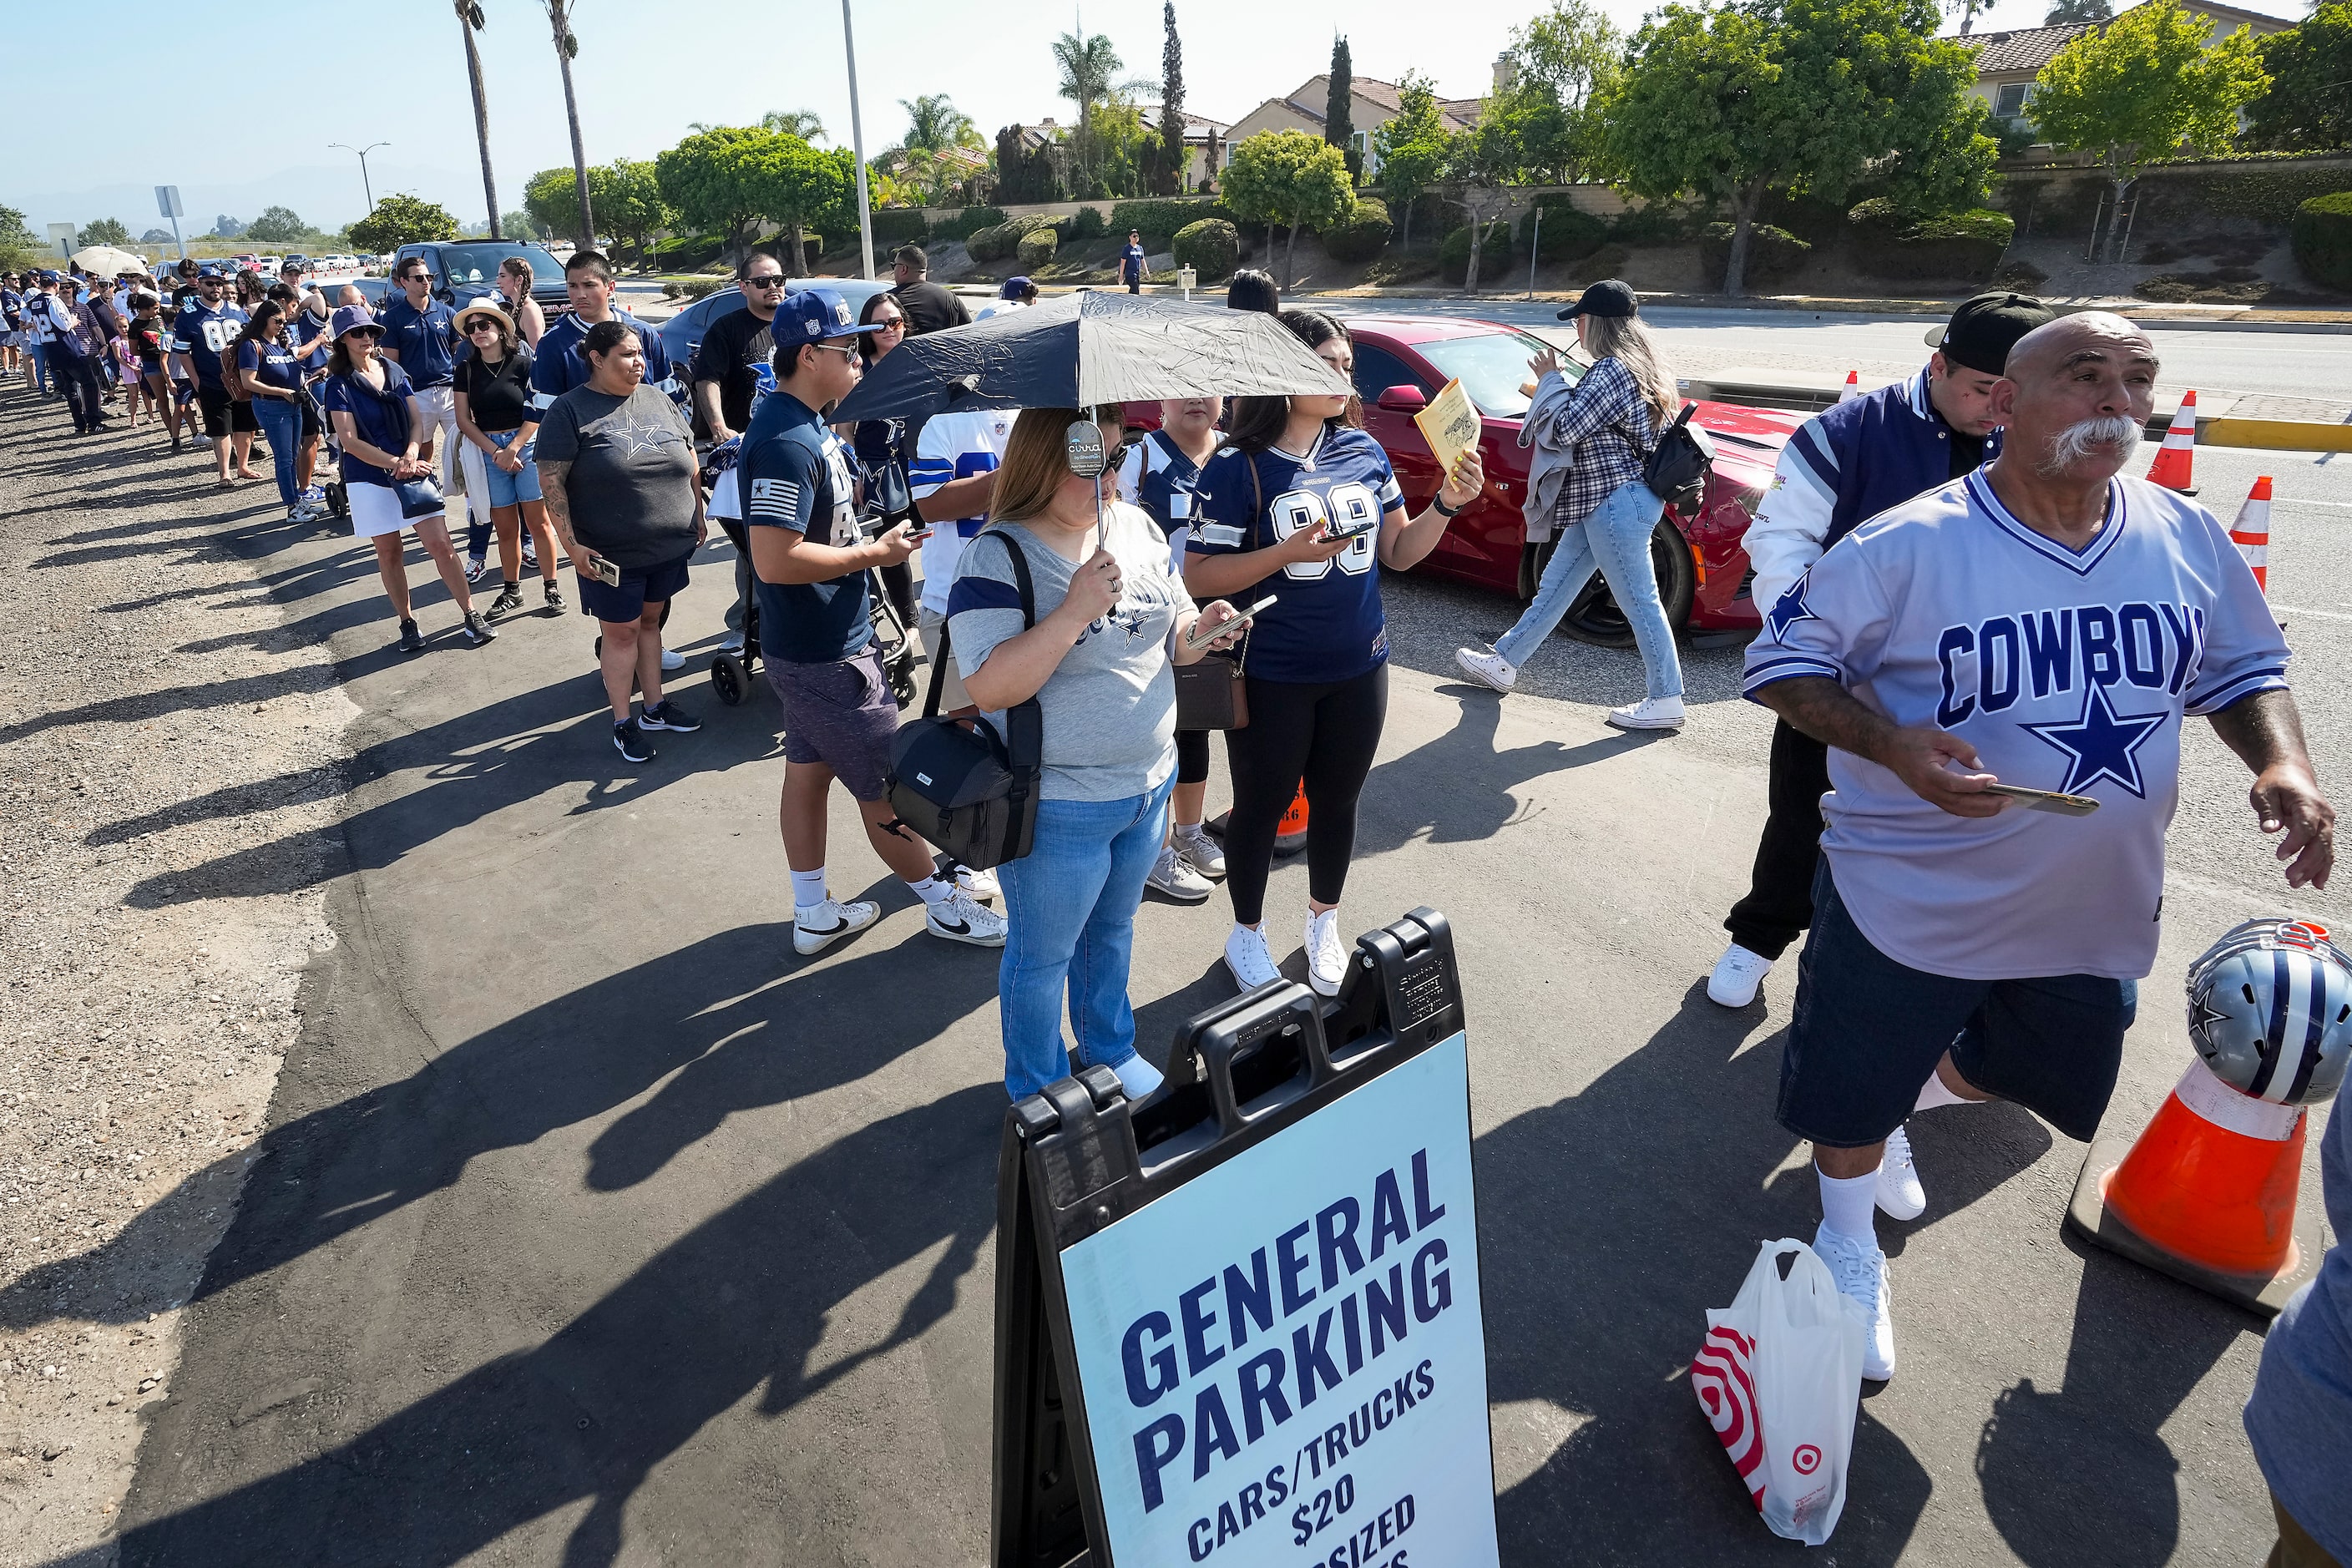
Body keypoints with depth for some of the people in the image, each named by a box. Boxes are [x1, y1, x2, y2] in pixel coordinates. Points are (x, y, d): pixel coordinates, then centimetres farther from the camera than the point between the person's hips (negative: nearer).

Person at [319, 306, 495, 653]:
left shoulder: (393, 372, 6)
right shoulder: (339, 385, -5)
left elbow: (417, 421, 4)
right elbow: (349, 440, -12)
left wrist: (412, 455, -16)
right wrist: (395, 464, -21)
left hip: (410, 471, 2)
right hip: (370, 479, -2)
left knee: (440, 544, -4)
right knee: (388, 552, 7)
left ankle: (471, 615, 3)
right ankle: (408, 624, 18)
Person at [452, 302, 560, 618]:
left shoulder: (523, 363, -2)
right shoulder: (466, 369, 6)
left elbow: (537, 412, -5)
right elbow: (463, 419, 4)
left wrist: (513, 449, -11)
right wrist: (495, 452, -6)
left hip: (526, 445, -2)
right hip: (488, 451, 2)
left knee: (538, 522, -4)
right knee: (505, 528, 5)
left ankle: (550, 587, 5)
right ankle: (511, 590, 15)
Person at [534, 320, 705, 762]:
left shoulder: (659, 400, 7)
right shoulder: (569, 411, -9)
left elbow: (690, 463, 15)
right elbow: (551, 482, -12)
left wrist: (697, 518, 14)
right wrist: (571, 545, -17)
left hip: (670, 545, 5)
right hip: (611, 555, -5)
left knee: (650, 621, 17)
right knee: (621, 631, 4)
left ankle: (655, 707, 29)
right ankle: (622, 722, 16)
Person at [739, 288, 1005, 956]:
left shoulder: (806, 424, 8)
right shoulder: (785, 442, -25)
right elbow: (774, 560, -30)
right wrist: (874, 553, -20)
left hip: (813, 648, 10)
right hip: (826, 657, -10)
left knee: (809, 769, 17)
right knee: (885, 787, 5)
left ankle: (815, 914, 31)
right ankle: (943, 904, 22)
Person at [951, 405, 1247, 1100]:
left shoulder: (1138, 526, 1)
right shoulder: (999, 556, -19)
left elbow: (1168, 638, 11)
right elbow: (988, 687, -27)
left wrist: (1200, 629, -12)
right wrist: (1076, 611, -32)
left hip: (1148, 783, 7)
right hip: (1057, 806, -6)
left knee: (1113, 929, 26)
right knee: (1044, 953, 13)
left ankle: (1111, 1050, 50)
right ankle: (1038, 1093, 36)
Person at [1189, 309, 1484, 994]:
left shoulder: (1364, 451, 1)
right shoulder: (1238, 467, -13)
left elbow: (1399, 552, 8)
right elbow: (1200, 576, -15)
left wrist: (1448, 503, -9)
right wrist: (1288, 551, -25)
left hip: (1359, 669, 5)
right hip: (1272, 677, -4)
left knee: (1337, 800, 18)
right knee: (1262, 806, 11)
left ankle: (1324, 925, 39)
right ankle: (1247, 934, 33)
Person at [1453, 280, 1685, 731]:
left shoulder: (1612, 370, -18)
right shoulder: (1636, 364, 14)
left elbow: (1569, 426, -20)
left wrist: (1550, 380, -6)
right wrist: (1558, 384, 11)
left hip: (1616, 498, -11)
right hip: (1601, 499, 11)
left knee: (1639, 601, -5)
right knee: (1554, 587, 17)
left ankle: (1666, 701, 1)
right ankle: (1504, 663, 28)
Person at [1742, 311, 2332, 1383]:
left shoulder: (2188, 541, -3)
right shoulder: (1910, 546, -19)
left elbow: (2243, 670, 12)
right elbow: (1781, 659, -14)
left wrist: (2281, 761, -8)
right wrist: (1895, 746, -28)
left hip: (2098, 912, 5)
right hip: (1910, 901, -5)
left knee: (2043, 1077, 25)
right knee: (1853, 1096, 10)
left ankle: (1912, 1095, 57)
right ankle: (1849, 1241, 41)